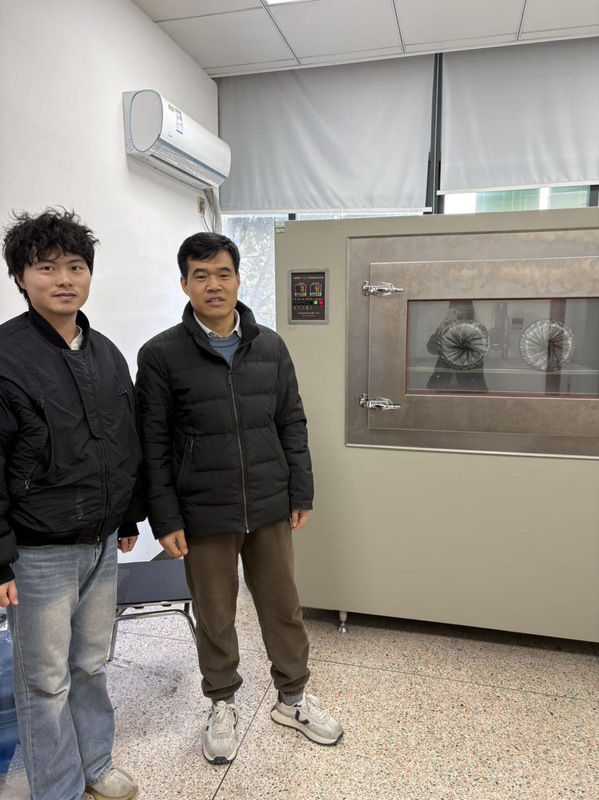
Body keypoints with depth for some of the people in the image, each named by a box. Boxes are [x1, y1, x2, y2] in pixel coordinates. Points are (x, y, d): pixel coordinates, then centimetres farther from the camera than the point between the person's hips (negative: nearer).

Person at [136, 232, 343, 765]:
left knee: (284, 606, 16)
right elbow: (153, 445, -6)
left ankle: (293, 697, 40)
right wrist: (166, 520, -7)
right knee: (215, 616, 15)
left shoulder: (270, 346, 3)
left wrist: (300, 494, 5)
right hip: (204, 517, -2)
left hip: (270, 509, 3)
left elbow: (292, 424, 6)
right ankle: (223, 704, 41)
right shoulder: (161, 355, -7)